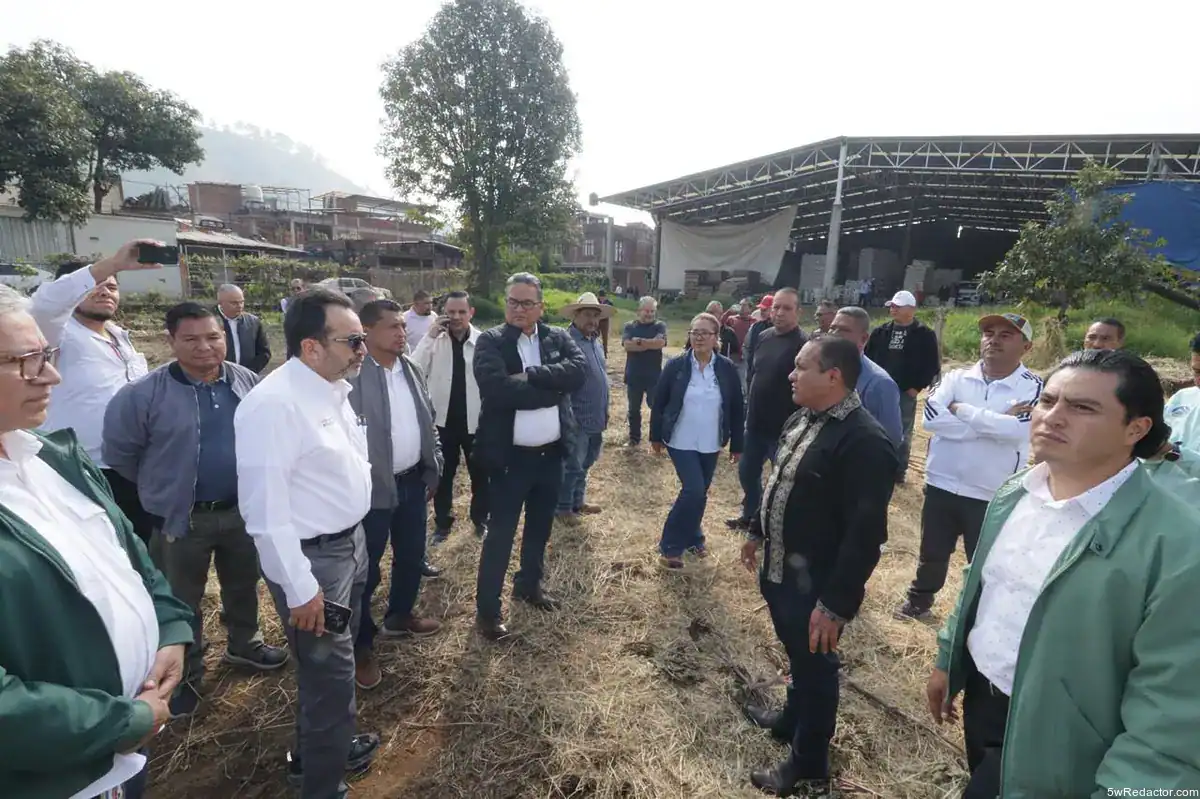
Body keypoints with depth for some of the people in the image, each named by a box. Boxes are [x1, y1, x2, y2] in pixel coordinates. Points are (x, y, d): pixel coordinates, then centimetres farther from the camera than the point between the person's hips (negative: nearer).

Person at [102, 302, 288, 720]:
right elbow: (118, 452, -4)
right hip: (181, 519, -3)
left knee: (243, 586, 21)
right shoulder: (144, 394, -15)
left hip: (242, 510, 3)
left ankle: (244, 644, 45)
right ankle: (186, 675, 34)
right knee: (182, 602, 14)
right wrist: (157, 488, 5)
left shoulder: (247, 382, -3)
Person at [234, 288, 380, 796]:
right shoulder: (274, 404, -25)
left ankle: (327, 747, 49)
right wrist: (299, 589, -20)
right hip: (311, 559, -9)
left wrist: (354, 539, 18)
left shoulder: (332, 389, 4)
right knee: (329, 673, 7)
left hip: (349, 543, 9)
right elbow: (265, 509, -25)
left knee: (336, 663, 25)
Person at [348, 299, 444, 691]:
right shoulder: (351, 374, -18)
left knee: (411, 556, 21)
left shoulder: (411, 370, 7)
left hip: (413, 482, 7)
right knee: (366, 569, 7)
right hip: (372, 487, -7)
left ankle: (399, 616, 45)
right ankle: (361, 645, 26)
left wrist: (433, 469, 11)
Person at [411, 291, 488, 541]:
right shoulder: (435, 340, -4)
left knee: (480, 474, 16)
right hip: (443, 419, 1)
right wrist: (429, 337, -19)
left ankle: (481, 519, 36)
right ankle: (442, 523, 33)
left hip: (475, 420, -1)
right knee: (443, 475, 15)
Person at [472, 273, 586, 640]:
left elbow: (578, 370, -16)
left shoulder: (559, 338, 3)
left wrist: (532, 375, -24)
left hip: (551, 453, 5)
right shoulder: (490, 342, -9)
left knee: (540, 527, 20)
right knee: (500, 533, 5)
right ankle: (487, 608, 19)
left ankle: (529, 584, 42)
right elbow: (498, 388, -26)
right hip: (510, 456, -4)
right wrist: (553, 388, -21)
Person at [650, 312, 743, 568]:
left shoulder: (727, 368, -4)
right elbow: (658, 403, -1)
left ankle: (691, 537, 36)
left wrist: (737, 444, 3)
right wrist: (656, 436, 1)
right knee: (693, 491, -12)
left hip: (710, 444, 3)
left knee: (700, 493, 13)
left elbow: (737, 409, 2)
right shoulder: (676, 365, -8)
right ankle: (670, 545, 5)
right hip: (681, 442, -3)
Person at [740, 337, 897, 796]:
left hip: (814, 585, -8)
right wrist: (758, 532, 23)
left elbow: (866, 532, -27)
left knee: (814, 668, 13)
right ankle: (792, 719, 51)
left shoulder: (865, 441, -26)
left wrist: (836, 603, -24)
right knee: (796, 656, 27)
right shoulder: (801, 419, 3)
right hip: (780, 570, 8)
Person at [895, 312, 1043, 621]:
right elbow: (932, 416, -17)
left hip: (991, 496, -3)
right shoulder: (957, 378, -1)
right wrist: (993, 425, -20)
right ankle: (919, 601, 43)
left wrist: (960, 410, -17)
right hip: (941, 486, 3)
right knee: (932, 553, 21)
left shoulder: (1033, 387, -9)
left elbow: (1016, 428, -27)